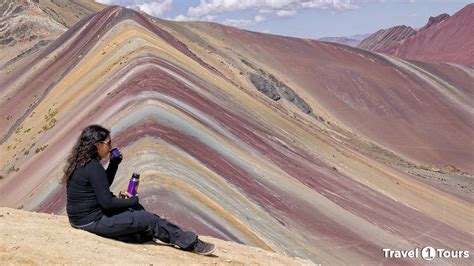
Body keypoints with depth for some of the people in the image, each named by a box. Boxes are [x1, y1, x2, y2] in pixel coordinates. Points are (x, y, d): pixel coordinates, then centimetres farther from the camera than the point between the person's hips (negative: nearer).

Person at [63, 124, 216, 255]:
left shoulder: (81, 162, 7)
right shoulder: (93, 167, -23)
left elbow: (104, 184, 21)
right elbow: (107, 202, -23)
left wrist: (114, 163, 9)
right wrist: (131, 201, -7)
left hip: (82, 218, 10)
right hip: (93, 221, -10)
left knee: (135, 209, 17)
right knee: (148, 219, -8)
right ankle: (192, 244, 2)